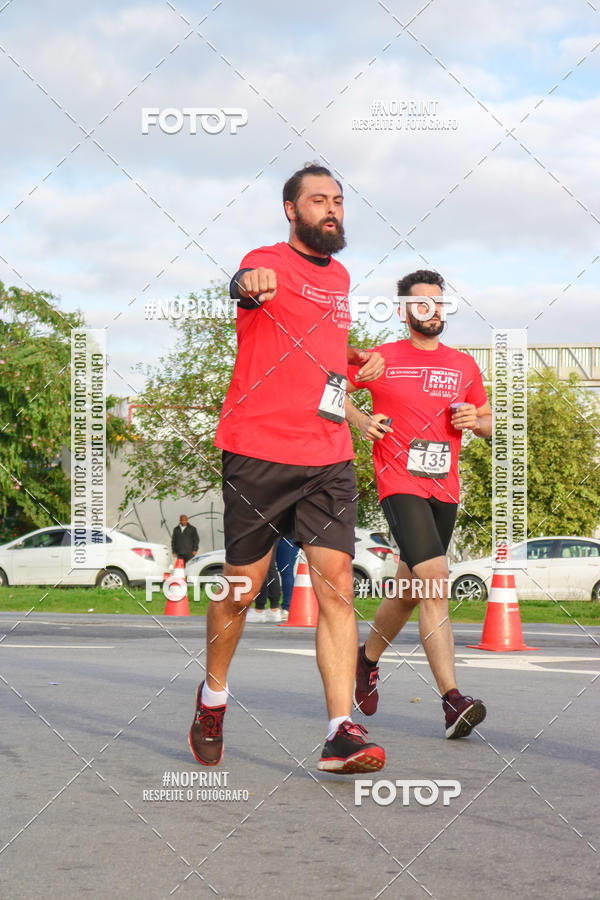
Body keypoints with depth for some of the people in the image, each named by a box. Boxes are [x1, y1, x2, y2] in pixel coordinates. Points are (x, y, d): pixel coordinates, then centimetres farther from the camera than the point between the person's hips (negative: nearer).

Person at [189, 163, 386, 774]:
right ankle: (213, 698, 30)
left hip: (329, 457, 5)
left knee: (336, 583, -8)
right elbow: (244, 283, -28)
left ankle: (342, 733, -12)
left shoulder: (341, 277, 20)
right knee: (242, 584, 5)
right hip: (259, 452, -5)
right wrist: (251, 282, -52)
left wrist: (358, 361, 17)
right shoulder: (270, 261, -2)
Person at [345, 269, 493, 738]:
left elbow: (488, 422, 22)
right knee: (434, 581, -21)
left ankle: (369, 657, 41)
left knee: (409, 590, 14)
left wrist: (474, 420, -1)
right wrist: (361, 420, -3)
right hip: (400, 483, -5)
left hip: (445, 489, 5)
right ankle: (452, 699, -26)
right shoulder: (381, 359, 3)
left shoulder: (464, 365, 14)